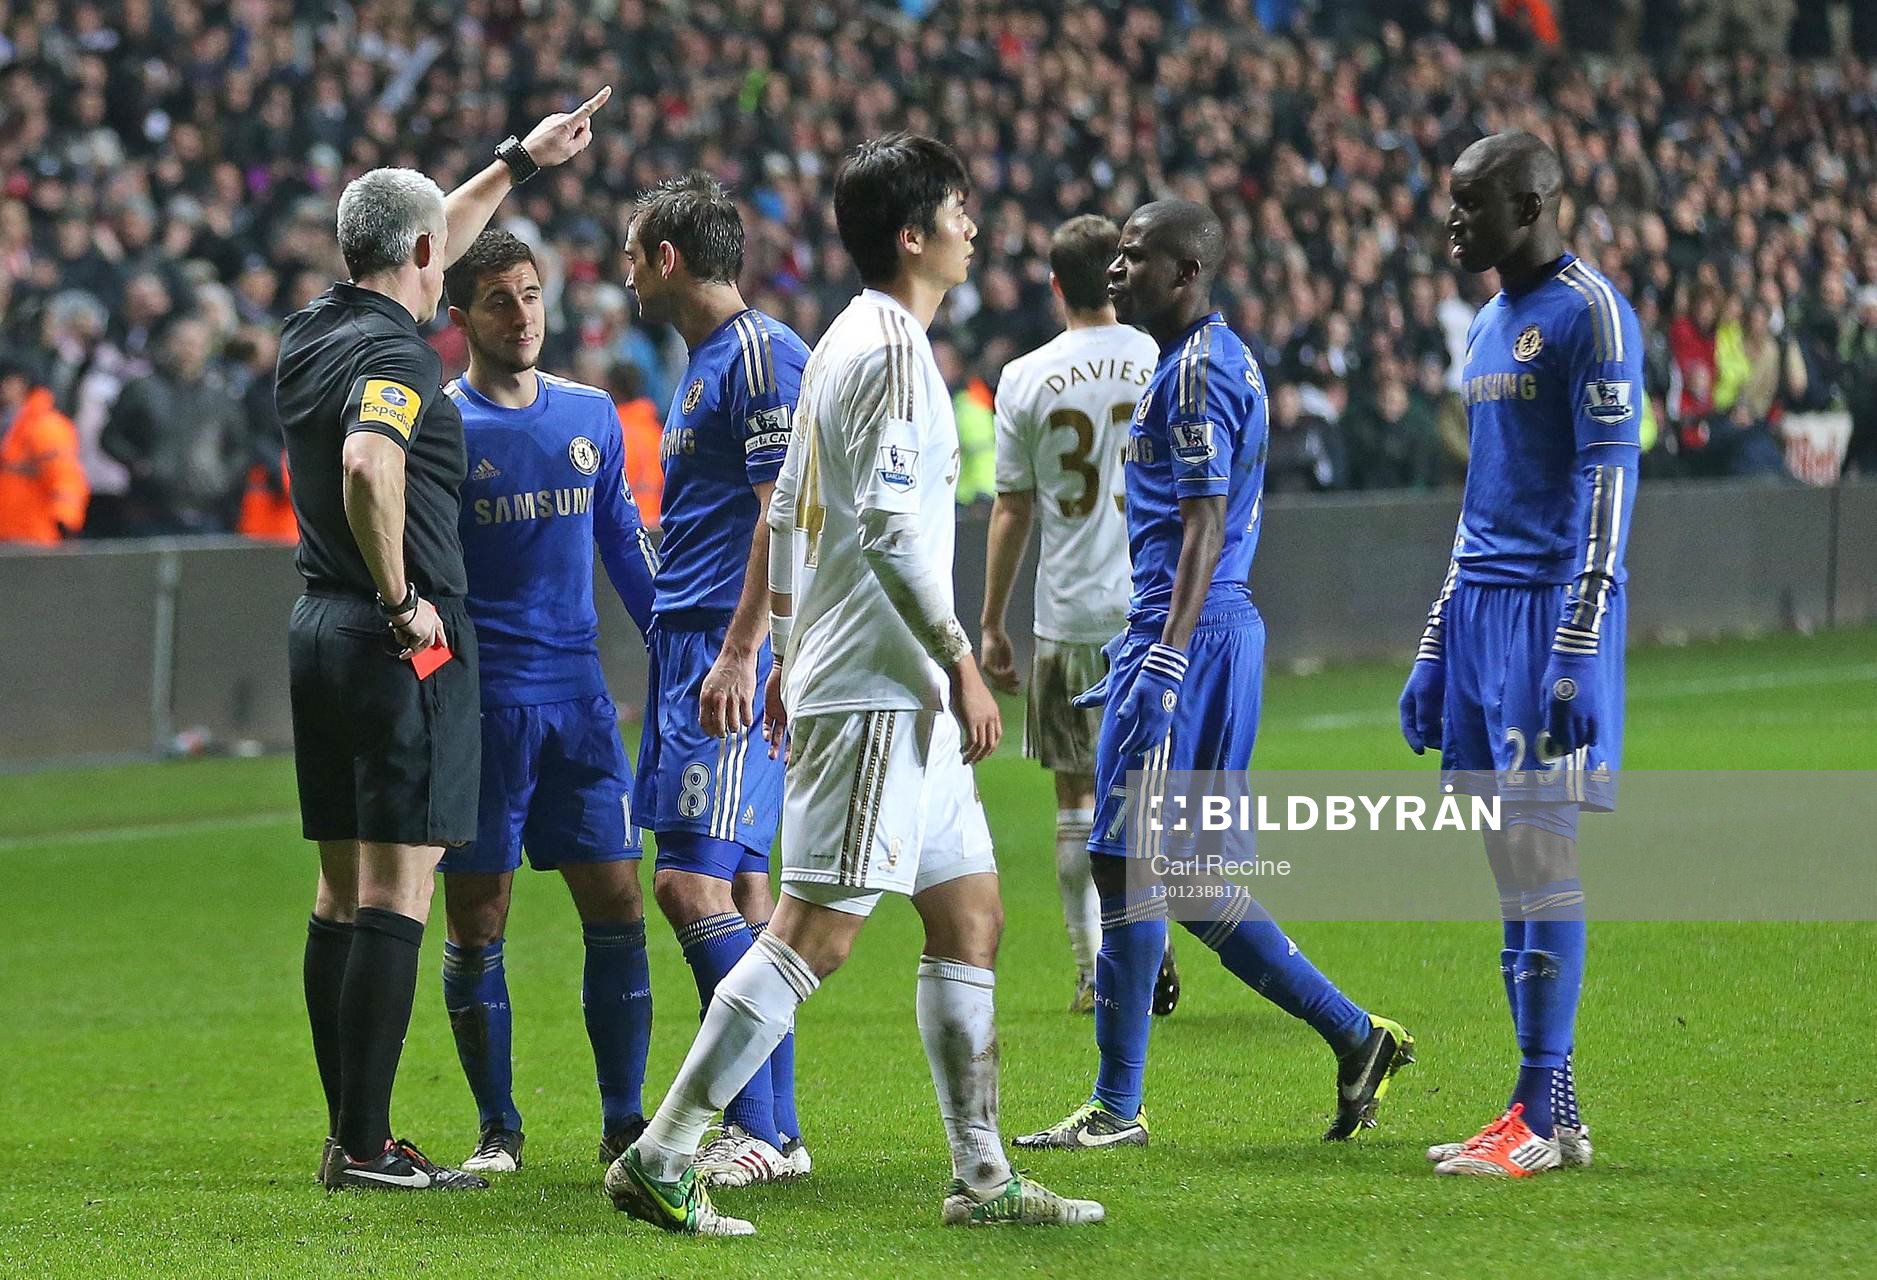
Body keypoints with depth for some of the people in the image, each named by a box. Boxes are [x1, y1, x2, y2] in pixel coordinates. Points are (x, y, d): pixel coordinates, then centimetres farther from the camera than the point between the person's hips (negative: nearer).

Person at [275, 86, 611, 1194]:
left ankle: (348, 1135, 13)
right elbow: (367, 465, -35)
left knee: (343, 888, 11)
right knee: (397, 892, -9)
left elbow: (419, 250, 29)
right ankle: (367, 1146, -12)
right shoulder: (396, 355, -15)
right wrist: (402, 600, -22)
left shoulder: (314, 333, 11)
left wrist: (520, 162, 37)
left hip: (322, 630, 9)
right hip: (405, 643, -9)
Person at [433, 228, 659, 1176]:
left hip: (578, 695, 4)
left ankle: (624, 1122, 7)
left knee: (616, 907, 0)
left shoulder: (591, 416, 11)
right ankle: (497, 1128, 8)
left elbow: (624, 545, 20)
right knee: (476, 924, -1)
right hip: (478, 698, -4)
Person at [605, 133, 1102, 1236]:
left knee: (972, 919, 12)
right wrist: (963, 663, -18)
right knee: (815, 933, -12)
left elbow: (788, 514, 21)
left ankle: (982, 1176, 14)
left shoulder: (847, 342, 17)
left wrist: (790, 656, 25)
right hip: (877, 691, -11)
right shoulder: (894, 349, -13)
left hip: (899, 694, 11)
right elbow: (889, 527, -21)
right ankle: (661, 1159, -13)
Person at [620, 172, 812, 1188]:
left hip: (732, 648, -10)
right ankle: (775, 1131, 10)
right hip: (687, 646, 10)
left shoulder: (760, 352, -11)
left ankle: (757, 1130, -14)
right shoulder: (702, 362, 20)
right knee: (736, 883, 9)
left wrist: (739, 652, -23)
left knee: (693, 878, -14)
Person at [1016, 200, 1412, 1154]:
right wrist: (1139, 660, 27)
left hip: (1189, 636, -11)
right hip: (1175, 635, 11)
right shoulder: (1204, 362, 19)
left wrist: (1164, 664, -25)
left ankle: (1116, 1108, -2)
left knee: (1127, 861, -6)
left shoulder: (1199, 369, -12)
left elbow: (1204, 526, -19)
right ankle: (1356, 1037, 14)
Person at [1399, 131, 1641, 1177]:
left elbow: (1610, 482, -15)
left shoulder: (1590, 314, -9)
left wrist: (1577, 649, -21)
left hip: (1554, 608, -9)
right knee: (1510, 864, 8)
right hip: (1481, 606, 9)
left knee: (1544, 855, -9)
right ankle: (1547, 1114, 11)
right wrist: (1437, 650, 23)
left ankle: (1541, 1119, -8)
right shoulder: (1492, 325, 19)